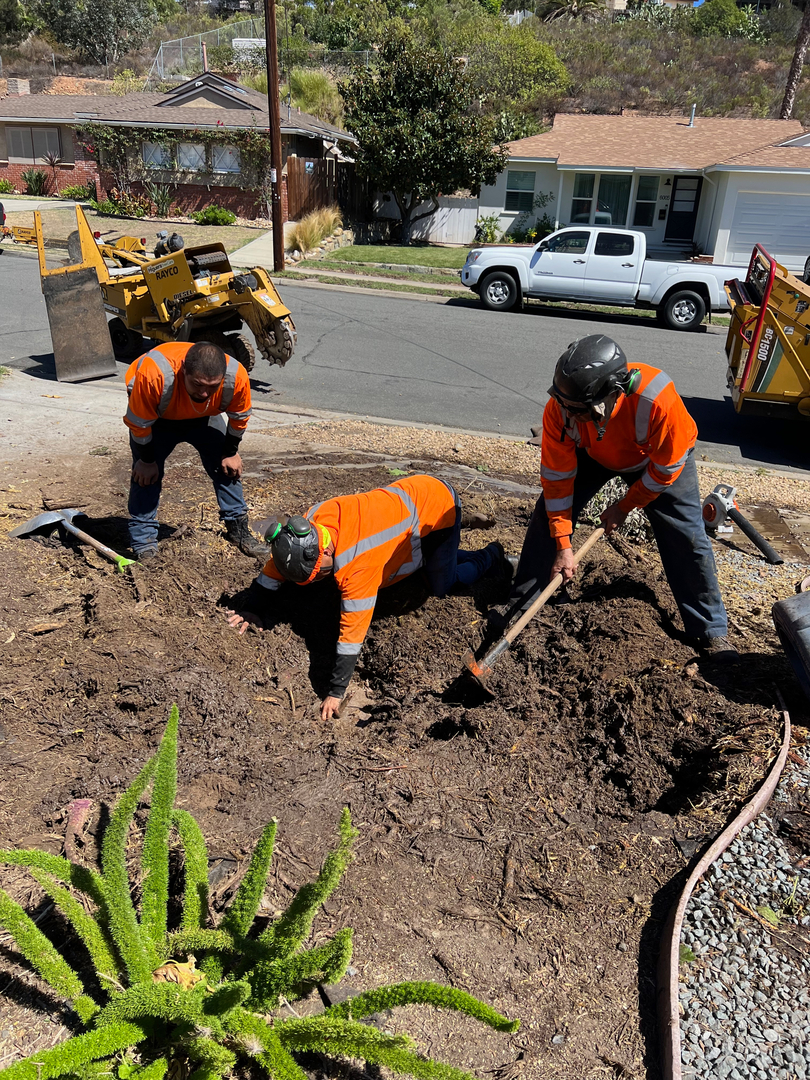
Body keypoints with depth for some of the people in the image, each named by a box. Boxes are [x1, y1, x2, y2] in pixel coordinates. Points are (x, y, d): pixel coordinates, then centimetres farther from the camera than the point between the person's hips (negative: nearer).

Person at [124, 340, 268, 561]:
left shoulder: (237, 376, -37)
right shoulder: (153, 374, -45)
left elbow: (239, 417, -13)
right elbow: (139, 423, -27)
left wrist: (231, 452, -3)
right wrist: (147, 460, -15)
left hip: (202, 417, 3)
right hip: (156, 416, -2)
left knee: (227, 465, -1)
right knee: (146, 473, -13)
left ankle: (238, 529, 14)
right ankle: (143, 541, -1)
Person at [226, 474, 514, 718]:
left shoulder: (356, 563, -39)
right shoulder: (312, 521, -19)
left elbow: (353, 629, -36)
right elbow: (277, 563, -3)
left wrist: (336, 692, -31)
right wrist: (253, 612, -3)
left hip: (439, 503, -7)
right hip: (413, 490, 7)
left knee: (441, 587, 2)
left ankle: (491, 556, 23)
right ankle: (465, 524, 37)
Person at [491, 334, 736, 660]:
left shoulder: (657, 400, -44)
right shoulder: (560, 409, -35)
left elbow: (666, 468, -25)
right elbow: (557, 478, -23)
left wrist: (625, 507, -14)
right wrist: (563, 545, -21)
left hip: (659, 456, -2)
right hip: (593, 454, 2)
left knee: (686, 538, -6)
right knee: (547, 516, -8)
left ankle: (712, 630, 13)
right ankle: (520, 604, 9)